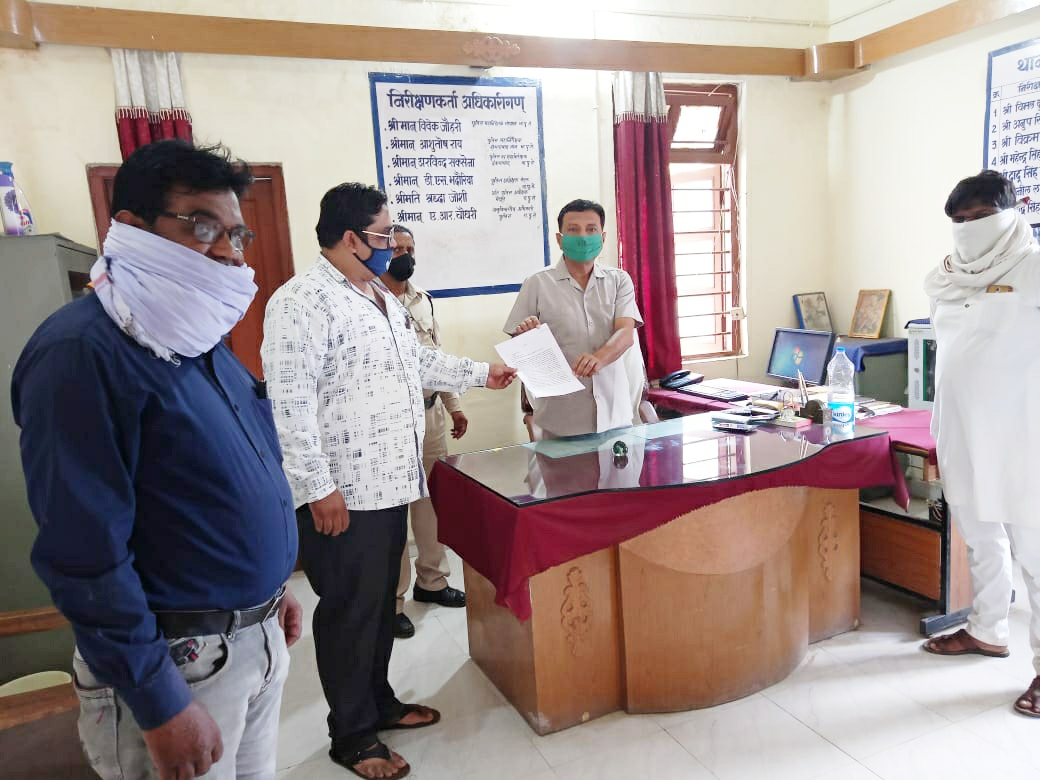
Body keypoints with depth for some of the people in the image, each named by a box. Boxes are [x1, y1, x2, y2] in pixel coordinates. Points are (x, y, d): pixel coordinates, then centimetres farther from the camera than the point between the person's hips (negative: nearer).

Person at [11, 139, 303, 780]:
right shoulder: (83, 351, -20)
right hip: (179, 659, -8)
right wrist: (159, 705, -19)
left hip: (258, 635, 8)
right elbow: (86, 554, -22)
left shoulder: (201, 337, 7)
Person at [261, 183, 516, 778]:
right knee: (350, 611, 6)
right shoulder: (302, 302, -17)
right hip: (342, 494, -9)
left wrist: (481, 374, 24)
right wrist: (318, 487, -24)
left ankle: (380, 701, 39)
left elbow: (419, 362, 25)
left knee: (382, 602, 20)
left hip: (390, 483, 9)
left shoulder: (384, 298, 14)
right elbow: (289, 402, -23)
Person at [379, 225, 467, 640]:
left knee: (432, 501, 14)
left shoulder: (423, 299, 13)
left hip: (431, 413, 7)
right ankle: (391, 599, 14)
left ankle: (431, 581, 30)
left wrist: (453, 405, 16)